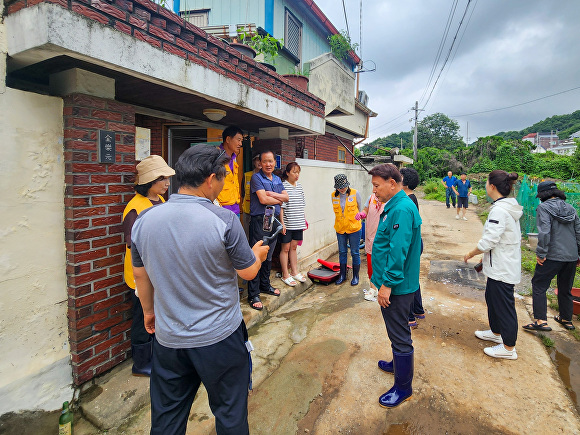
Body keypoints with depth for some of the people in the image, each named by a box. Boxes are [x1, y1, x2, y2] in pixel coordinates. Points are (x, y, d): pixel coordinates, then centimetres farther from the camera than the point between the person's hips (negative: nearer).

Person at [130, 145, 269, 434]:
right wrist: (258, 253, 12)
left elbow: (140, 273, 6)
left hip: (168, 339, 5)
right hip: (219, 338, -4)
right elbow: (248, 272, -10)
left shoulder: (144, 220, -6)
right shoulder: (224, 221, -21)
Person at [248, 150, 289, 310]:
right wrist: (279, 200, -1)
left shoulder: (277, 179, 16)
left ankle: (265, 285, 31)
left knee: (268, 256, 16)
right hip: (260, 220, -7)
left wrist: (272, 194, -10)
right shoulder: (256, 177, -7)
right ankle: (253, 295, 2)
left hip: (274, 220, 7)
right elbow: (263, 199, -16)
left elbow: (286, 197, 7)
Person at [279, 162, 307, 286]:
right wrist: (282, 223, -15)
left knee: (294, 247, 15)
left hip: (298, 223, 6)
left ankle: (295, 272, 26)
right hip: (287, 223, -6)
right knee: (285, 248, 3)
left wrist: (304, 220, 15)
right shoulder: (283, 186, -10)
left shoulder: (299, 185, 11)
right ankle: (285, 275, 13)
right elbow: (281, 206, -12)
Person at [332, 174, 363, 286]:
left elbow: (360, 209, 6)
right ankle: (342, 275, 26)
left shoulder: (355, 193, -7)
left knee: (355, 253, 6)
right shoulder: (333, 196, 1)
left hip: (354, 228, -3)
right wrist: (339, 223, 12)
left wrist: (358, 216, -2)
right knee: (342, 252, 13)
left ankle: (355, 276, 19)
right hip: (340, 229, 3)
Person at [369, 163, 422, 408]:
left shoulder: (401, 209, -24)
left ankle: (403, 387, 21)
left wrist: (387, 283, -24)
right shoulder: (395, 206, 10)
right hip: (393, 283, 10)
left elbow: (398, 251, -28)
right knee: (397, 331, 26)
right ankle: (398, 364, 46)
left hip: (396, 287, -10)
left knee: (400, 335, 5)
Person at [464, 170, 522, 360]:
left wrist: (471, 254, -9)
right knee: (492, 298, 24)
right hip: (501, 265, 10)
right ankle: (496, 332, 42)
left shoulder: (499, 210, -24)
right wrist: (485, 257, 20)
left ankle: (508, 348, 18)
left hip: (502, 269, -10)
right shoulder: (509, 207, 8)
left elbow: (488, 241, -25)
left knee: (504, 305, 3)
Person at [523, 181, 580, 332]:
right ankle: (567, 319, 33)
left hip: (553, 256, -7)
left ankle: (541, 321, -4)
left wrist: (541, 254, -15)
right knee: (566, 289, 20)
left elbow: (544, 232, -21)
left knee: (539, 286, 1)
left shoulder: (544, 207, -10)